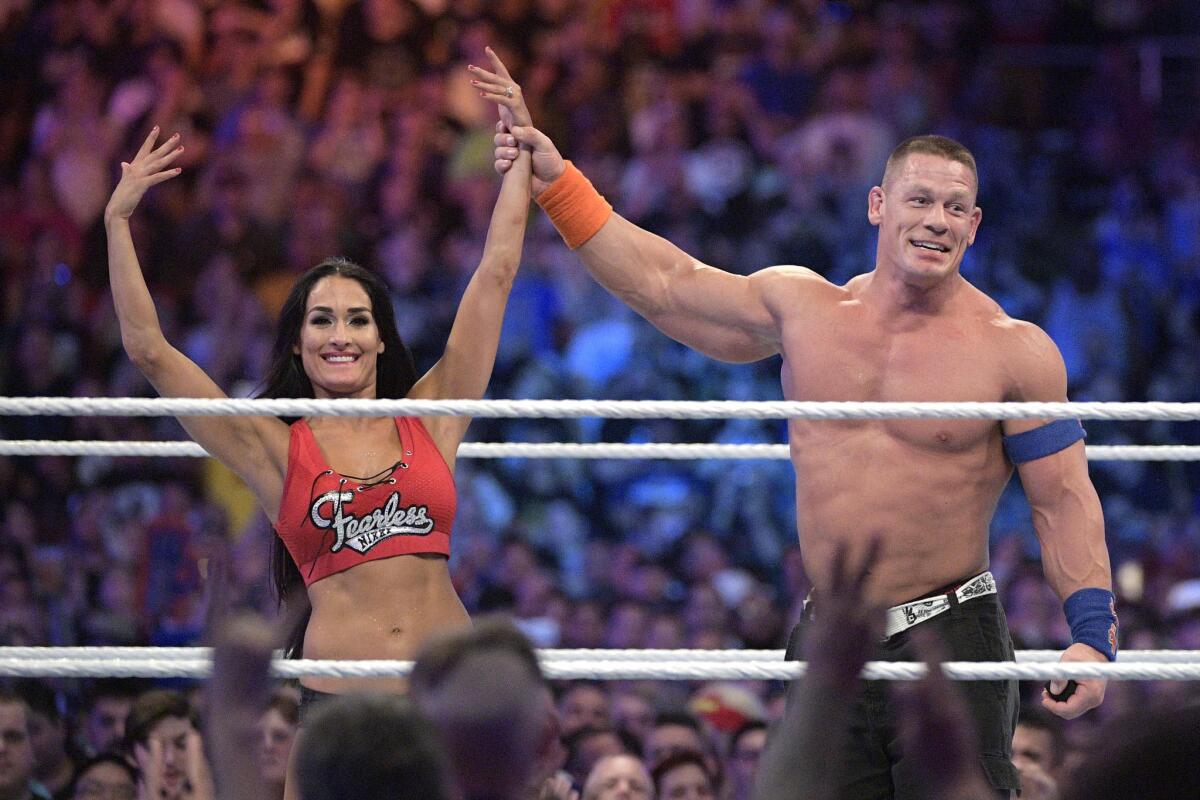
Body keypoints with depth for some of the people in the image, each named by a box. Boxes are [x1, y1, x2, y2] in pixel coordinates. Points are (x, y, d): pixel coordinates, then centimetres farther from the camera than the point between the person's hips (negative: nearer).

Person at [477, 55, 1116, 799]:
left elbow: (1064, 497, -3)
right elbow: (666, 283, 16)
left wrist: (1092, 633, -13)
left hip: (951, 650, -4)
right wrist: (556, 183, 16)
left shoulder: (1013, 351, -3)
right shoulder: (802, 309, 8)